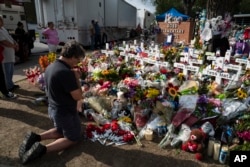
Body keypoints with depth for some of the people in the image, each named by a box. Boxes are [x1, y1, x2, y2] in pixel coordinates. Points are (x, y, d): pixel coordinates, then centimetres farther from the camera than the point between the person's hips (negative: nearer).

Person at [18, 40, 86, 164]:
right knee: (73, 138, 16)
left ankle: (35, 137, 14)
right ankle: (44, 149, -2)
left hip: (53, 109, 9)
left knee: (61, 130, 33)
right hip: (65, 112, -8)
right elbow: (78, 96, -24)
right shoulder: (66, 72, -29)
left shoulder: (50, 67, 0)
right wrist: (77, 78, -11)